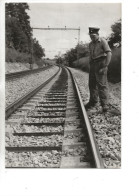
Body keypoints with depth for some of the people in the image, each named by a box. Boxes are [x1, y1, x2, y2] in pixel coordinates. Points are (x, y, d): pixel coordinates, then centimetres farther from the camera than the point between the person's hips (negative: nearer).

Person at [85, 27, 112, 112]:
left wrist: (105, 66, -21)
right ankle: (93, 102, 19)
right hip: (93, 64, 7)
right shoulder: (91, 44, 14)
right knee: (92, 84, 8)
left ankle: (105, 105, -12)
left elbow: (109, 53, -15)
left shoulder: (103, 41, -8)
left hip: (101, 63, -7)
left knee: (102, 84, -12)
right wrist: (90, 66, 11)